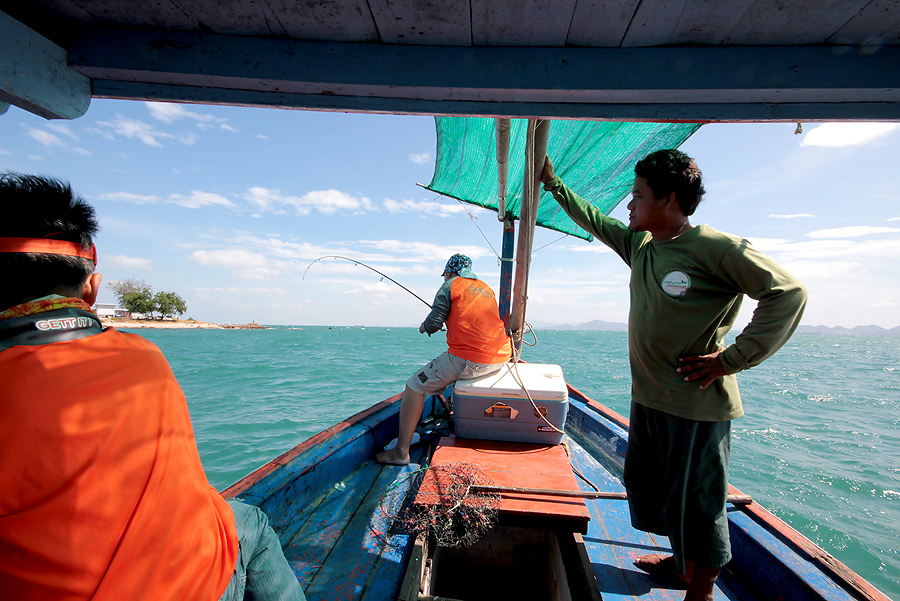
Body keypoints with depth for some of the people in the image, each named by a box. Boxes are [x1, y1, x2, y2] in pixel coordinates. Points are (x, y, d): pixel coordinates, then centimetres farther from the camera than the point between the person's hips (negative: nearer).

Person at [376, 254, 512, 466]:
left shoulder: (451, 285, 2)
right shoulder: (486, 288, 21)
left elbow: (434, 323, -6)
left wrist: (424, 326, 16)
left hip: (468, 359, -8)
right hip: (499, 359, 8)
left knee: (415, 385, 1)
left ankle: (401, 452, 1)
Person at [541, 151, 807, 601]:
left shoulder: (716, 248, -15)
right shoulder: (639, 244, 6)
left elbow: (788, 293, -14)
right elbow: (592, 219, 18)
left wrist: (732, 358, -17)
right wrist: (553, 184, 22)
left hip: (696, 401, -8)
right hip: (648, 395, 8)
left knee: (696, 500, 9)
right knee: (646, 484, 22)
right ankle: (680, 561, 46)